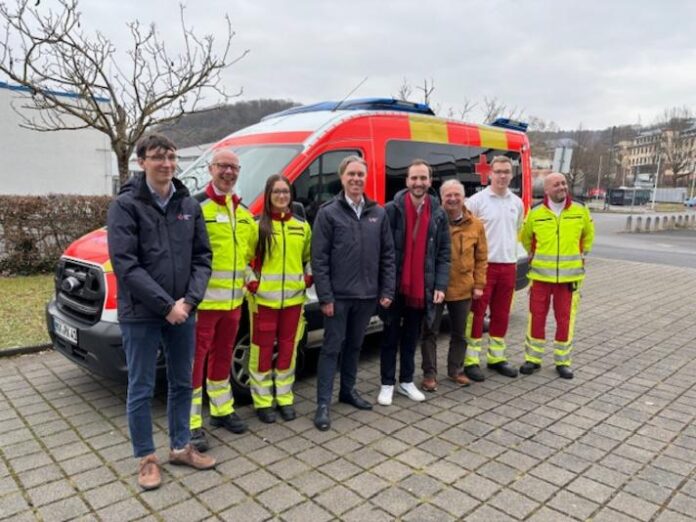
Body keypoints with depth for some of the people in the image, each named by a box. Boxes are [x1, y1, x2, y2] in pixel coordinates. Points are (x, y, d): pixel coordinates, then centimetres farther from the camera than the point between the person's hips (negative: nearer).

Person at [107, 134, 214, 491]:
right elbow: (125, 264, -15)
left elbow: (202, 258, 5)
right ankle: (147, 458, 26)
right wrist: (166, 305, -18)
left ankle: (180, 448, 33)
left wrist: (189, 300, -10)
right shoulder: (125, 205, -8)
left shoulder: (189, 205, 6)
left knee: (181, 383, 16)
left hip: (182, 313, 5)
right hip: (141, 316, -4)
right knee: (141, 390, 8)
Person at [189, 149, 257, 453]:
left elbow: (251, 248, 24)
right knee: (195, 359, 1)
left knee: (222, 355, 19)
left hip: (232, 300, 7)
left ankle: (222, 410, 35)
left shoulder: (243, 212, 13)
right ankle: (192, 424, 12)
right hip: (203, 300, -7)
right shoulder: (196, 206, -11)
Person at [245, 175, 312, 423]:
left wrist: (308, 278, 3)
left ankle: (284, 398, 26)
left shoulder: (302, 226, 8)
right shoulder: (257, 225, -3)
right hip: (264, 299, -3)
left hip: (293, 298, 4)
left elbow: (309, 257, 18)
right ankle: (263, 401, 17)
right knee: (262, 349, 4)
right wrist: (252, 283, -11)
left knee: (288, 349, 12)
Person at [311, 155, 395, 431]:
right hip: (339, 295, -4)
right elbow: (319, 258, -9)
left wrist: (387, 290, 2)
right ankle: (323, 404, 11)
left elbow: (387, 255, 8)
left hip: (367, 295, 4)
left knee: (354, 345, 17)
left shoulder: (378, 213, 7)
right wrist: (325, 297, -13)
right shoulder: (328, 212, -6)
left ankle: (348, 390, 34)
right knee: (332, 348, 2)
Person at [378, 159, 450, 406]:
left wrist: (440, 286, -4)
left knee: (412, 337, 16)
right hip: (395, 286, -3)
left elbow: (444, 254, 4)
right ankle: (387, 384, 21)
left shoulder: (439, 214, 3)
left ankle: (406, 381, 30)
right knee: (391, 337, 9)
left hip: (421, 288, 3)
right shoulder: (392, 209, -8)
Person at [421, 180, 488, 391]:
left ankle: (455, 370, 32)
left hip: (463, 289, 3)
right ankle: (429, 373, 18)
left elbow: (481, 258, 8)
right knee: (430, 332, 5)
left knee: (459, 333, 16)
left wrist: (479, 284, 3)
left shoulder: (475, 225, 2)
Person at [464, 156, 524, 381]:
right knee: (476, 313, 0)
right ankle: (471, 360, 8)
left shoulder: (517, 202, 10)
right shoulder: (476, 201, -7)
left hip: (508, 266, 5)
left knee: (501, 314, 13)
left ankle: (496, 357, 26)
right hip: (483, 265, -5)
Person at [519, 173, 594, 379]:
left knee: (565, 319, 6)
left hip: (569, 276, 1)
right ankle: (533, 359, 18)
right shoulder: (535, 213, -3)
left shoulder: (580, 211, 0)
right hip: (540, 275, 0)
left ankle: (562, 361, 20)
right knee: (536, 316, 5)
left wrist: (581, 255, 14)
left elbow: (588, 234, 18)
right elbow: (525, 237, 15)